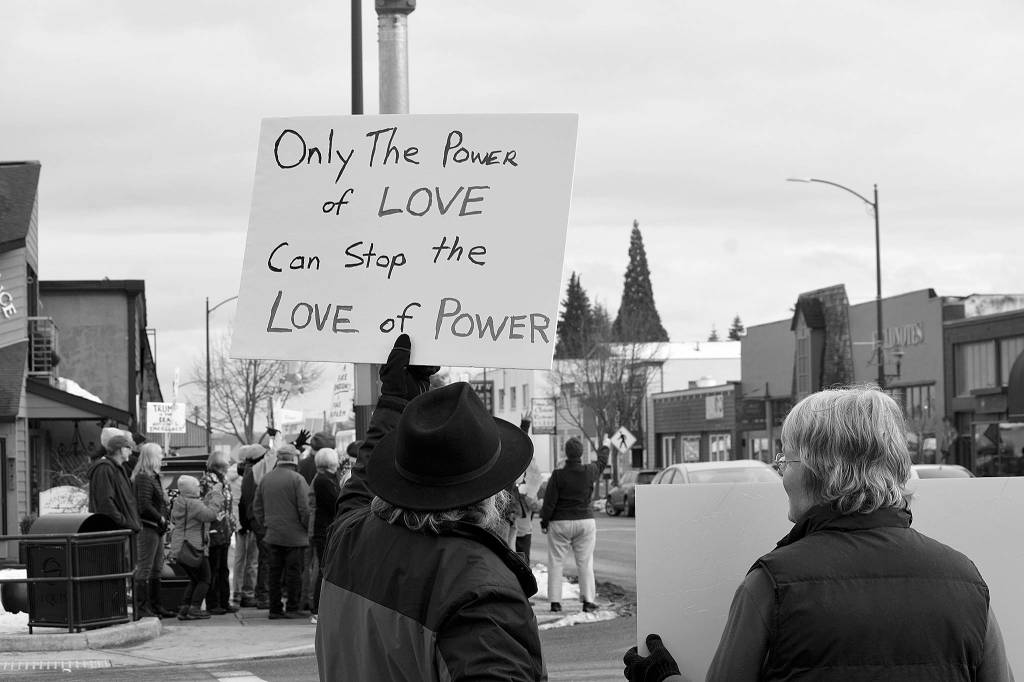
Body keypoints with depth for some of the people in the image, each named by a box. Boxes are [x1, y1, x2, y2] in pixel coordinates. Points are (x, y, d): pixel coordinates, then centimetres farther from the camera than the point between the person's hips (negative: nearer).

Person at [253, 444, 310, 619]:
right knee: (294, 572, 2)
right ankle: (292, 609, 3)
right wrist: (308, 528, -1)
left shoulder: (265, 479, 8)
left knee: (274, 572, 9)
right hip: (294, 535, -5)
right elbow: (305, 508, -13)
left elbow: (257, 507, 12)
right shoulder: (297, 479, -10)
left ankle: (275, 609, 11)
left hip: (272, 534, 5)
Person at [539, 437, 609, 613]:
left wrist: (544, 520, 5)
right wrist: (604, 451, 41)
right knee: (585, 562, 6)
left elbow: (549, 501, -9)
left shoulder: (558, 475, -12)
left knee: (555, 562, 5)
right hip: (585, 521, 2)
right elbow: (601, 464, 20)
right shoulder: (589, 472, -3)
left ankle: (555, 601, 2)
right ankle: (588, 600, 2)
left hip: (560, 523, -2)